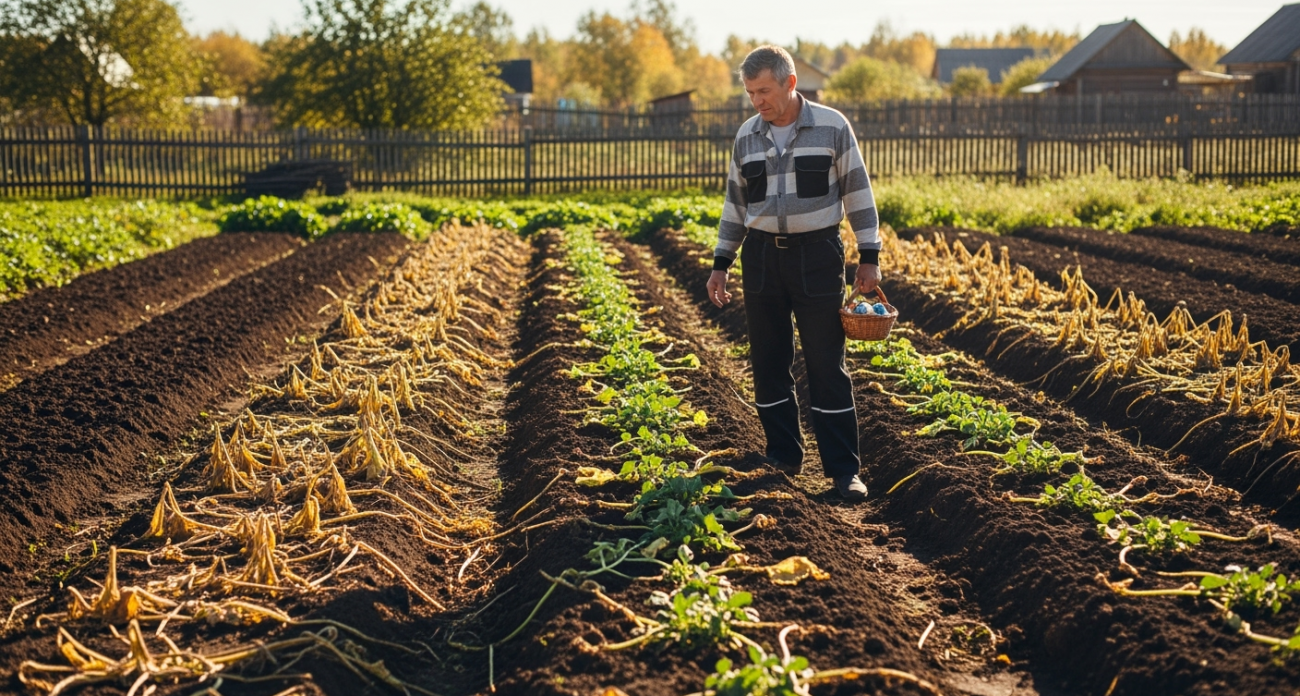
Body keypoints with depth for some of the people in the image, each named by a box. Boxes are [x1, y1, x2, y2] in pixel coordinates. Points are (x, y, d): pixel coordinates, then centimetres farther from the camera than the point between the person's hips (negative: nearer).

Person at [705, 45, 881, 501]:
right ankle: (783, 458, 19)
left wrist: (869, 257, -5)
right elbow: (735, 204, 14)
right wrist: (721, 264, 12)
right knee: (768, 364, 7)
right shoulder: (747, 137, 6)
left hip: (817, 257, -4)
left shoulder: (832, 127, -5)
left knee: (826, 366, -3)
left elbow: (858, 194, -1)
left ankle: (844, 470, 2)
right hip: (761, 257, 4)